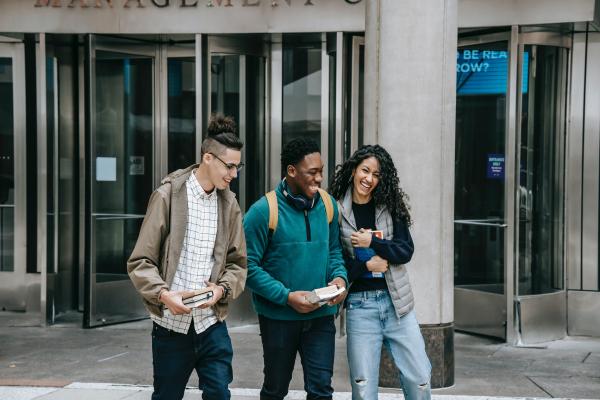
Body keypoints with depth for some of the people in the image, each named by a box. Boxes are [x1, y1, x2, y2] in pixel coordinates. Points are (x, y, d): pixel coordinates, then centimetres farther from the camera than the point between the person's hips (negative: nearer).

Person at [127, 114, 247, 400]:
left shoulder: (229, 203, 5)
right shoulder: (167, 196, -7)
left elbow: (237, 263, 9)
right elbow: (140, 261, -7)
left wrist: (222, 289, -10)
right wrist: (163, 293, -22)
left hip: (211, 323, 3)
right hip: (171, 323, -2)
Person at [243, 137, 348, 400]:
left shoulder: (327, 204, 1)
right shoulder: (263, 211, -15)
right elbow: (249, 266, -14)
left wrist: (339, 277, -7)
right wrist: (286, 296, -20)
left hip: (321, 315, 3)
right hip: (278, 317, -3)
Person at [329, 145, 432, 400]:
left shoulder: (390, 207, 4)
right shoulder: (336, 212, -3)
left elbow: (406, 250, -3)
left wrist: (373, 241, -13)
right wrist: (366, 266, -10)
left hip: (396, 300, 2)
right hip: (359, 304, -2)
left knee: (420, 378, 4)